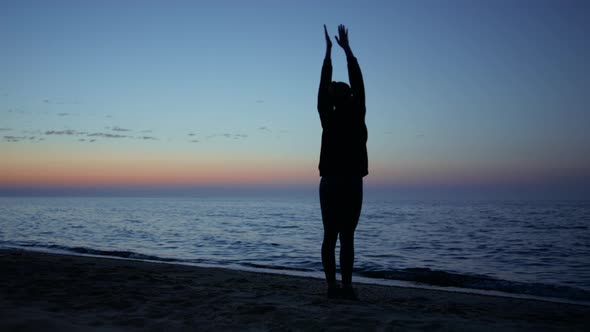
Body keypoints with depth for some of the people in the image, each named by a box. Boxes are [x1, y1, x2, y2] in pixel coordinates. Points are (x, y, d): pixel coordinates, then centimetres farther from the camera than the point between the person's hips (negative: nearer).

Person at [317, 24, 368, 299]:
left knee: (330, 237, 4)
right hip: (352, 183, -2)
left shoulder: (328, 118, 0)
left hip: (329, 183, 2)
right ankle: (346, 286, -4)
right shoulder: (357, 116, -5)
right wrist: (347, 49, 11)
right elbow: (358, 84, 4)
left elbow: (323, 86, 10)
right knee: (347, 237, -3)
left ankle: (333, 285, 3)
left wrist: (328, 52, 17)